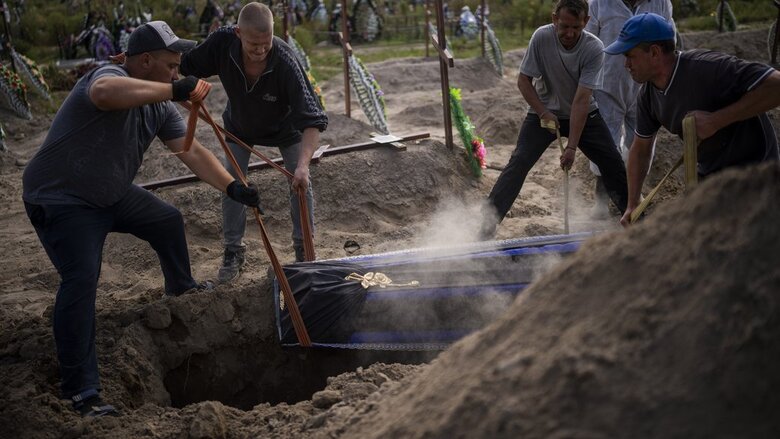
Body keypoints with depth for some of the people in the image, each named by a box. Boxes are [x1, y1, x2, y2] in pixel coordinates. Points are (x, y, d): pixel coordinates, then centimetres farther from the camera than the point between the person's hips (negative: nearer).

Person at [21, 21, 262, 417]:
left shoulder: (159, 105, 1)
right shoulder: (110, 76, -27)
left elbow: (192, 151, 2)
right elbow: (106, 92, -53)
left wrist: (232, 187, -10)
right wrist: (176, 89, -49)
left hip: (110, 194, 9)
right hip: (61, 200, -9)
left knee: (167, 220, 23)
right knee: (82, 280, -21)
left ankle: (180, 286, 52)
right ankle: (80, 390, -19)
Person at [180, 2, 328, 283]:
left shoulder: (286, 62, -43)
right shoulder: (222, 43, -35)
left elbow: (313, 121, -45)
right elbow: (185, 66, -16)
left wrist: (303, 164, -57)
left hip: (284, 127, -2)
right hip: (239, 126, 2)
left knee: (301, 183, -2)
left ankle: (304, 248, 17)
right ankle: (233, 250, 17)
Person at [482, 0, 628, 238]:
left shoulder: (594, 48, -23)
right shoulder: (541, 37, -21)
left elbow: (581, 100, -27)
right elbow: (523, 80, -10)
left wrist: (572, 147, -30)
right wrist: (543, 113, -21)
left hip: (583, 114, 1)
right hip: (544, 112, -1)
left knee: (613, 163, -3)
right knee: (519, 162, -17)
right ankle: (488, 222, -17)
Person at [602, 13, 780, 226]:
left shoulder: (708, 68, -28)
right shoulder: (649, 94, -2)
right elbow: (640, 149, 10)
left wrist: (715, 120, -35)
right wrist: (633, 205, 3)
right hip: (708, 174, 8)